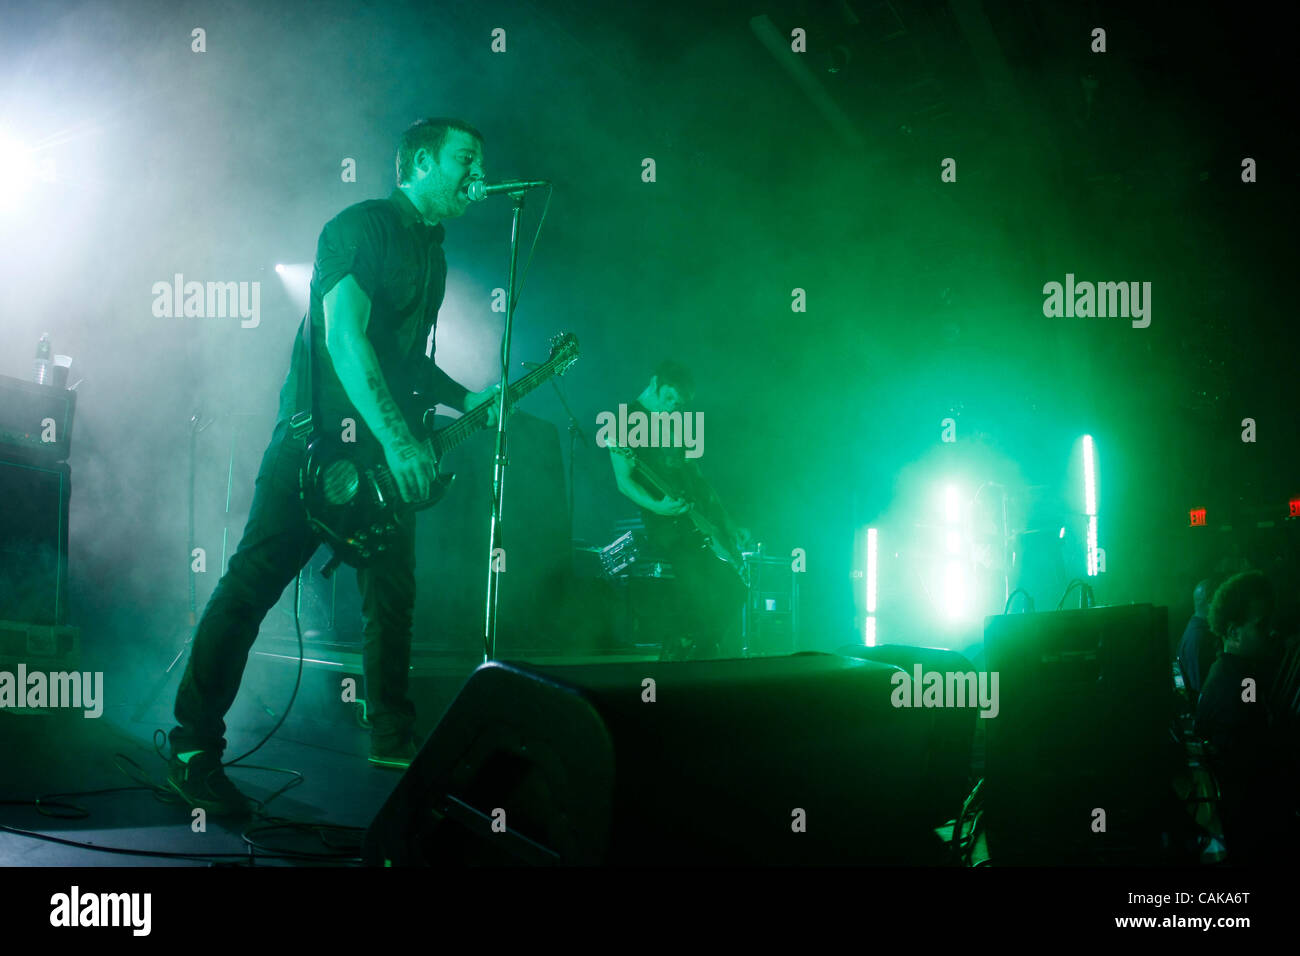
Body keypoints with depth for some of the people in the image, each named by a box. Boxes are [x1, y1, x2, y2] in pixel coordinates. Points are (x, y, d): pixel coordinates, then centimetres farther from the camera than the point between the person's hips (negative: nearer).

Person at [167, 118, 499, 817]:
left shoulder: (431, 252, 18)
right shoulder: (360, 226, -9)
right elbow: (344, 336, -19)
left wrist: (466, 401, 11)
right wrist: (397, 441, -25)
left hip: (389, 454, 9)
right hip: (318, 439, -8)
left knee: (393, 596, 11)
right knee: (252, 584, -7)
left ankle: (393, 743, 24)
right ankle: (193, 748, -2)